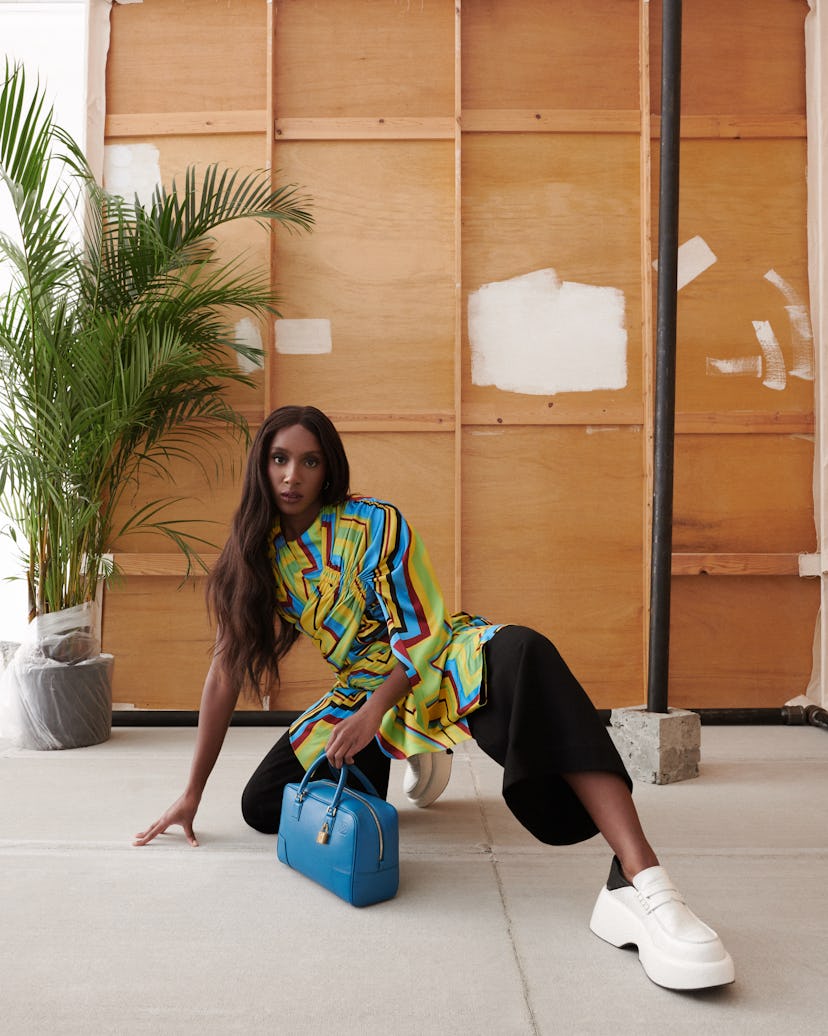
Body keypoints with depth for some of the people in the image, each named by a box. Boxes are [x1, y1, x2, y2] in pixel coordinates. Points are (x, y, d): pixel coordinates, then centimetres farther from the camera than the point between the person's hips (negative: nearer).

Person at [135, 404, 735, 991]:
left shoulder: (374, 525, -15)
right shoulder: (256, 553, -1)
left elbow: (420, 636, -13)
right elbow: (226, 672, 0)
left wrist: (373, 713, -28)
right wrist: (193, 792, 1)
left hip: (440, 665, -6)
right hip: (365, 691, 6)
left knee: (521, 654, -39)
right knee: (262, 806, -2)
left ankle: (639, 883, -51)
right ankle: (416, 760, 24)